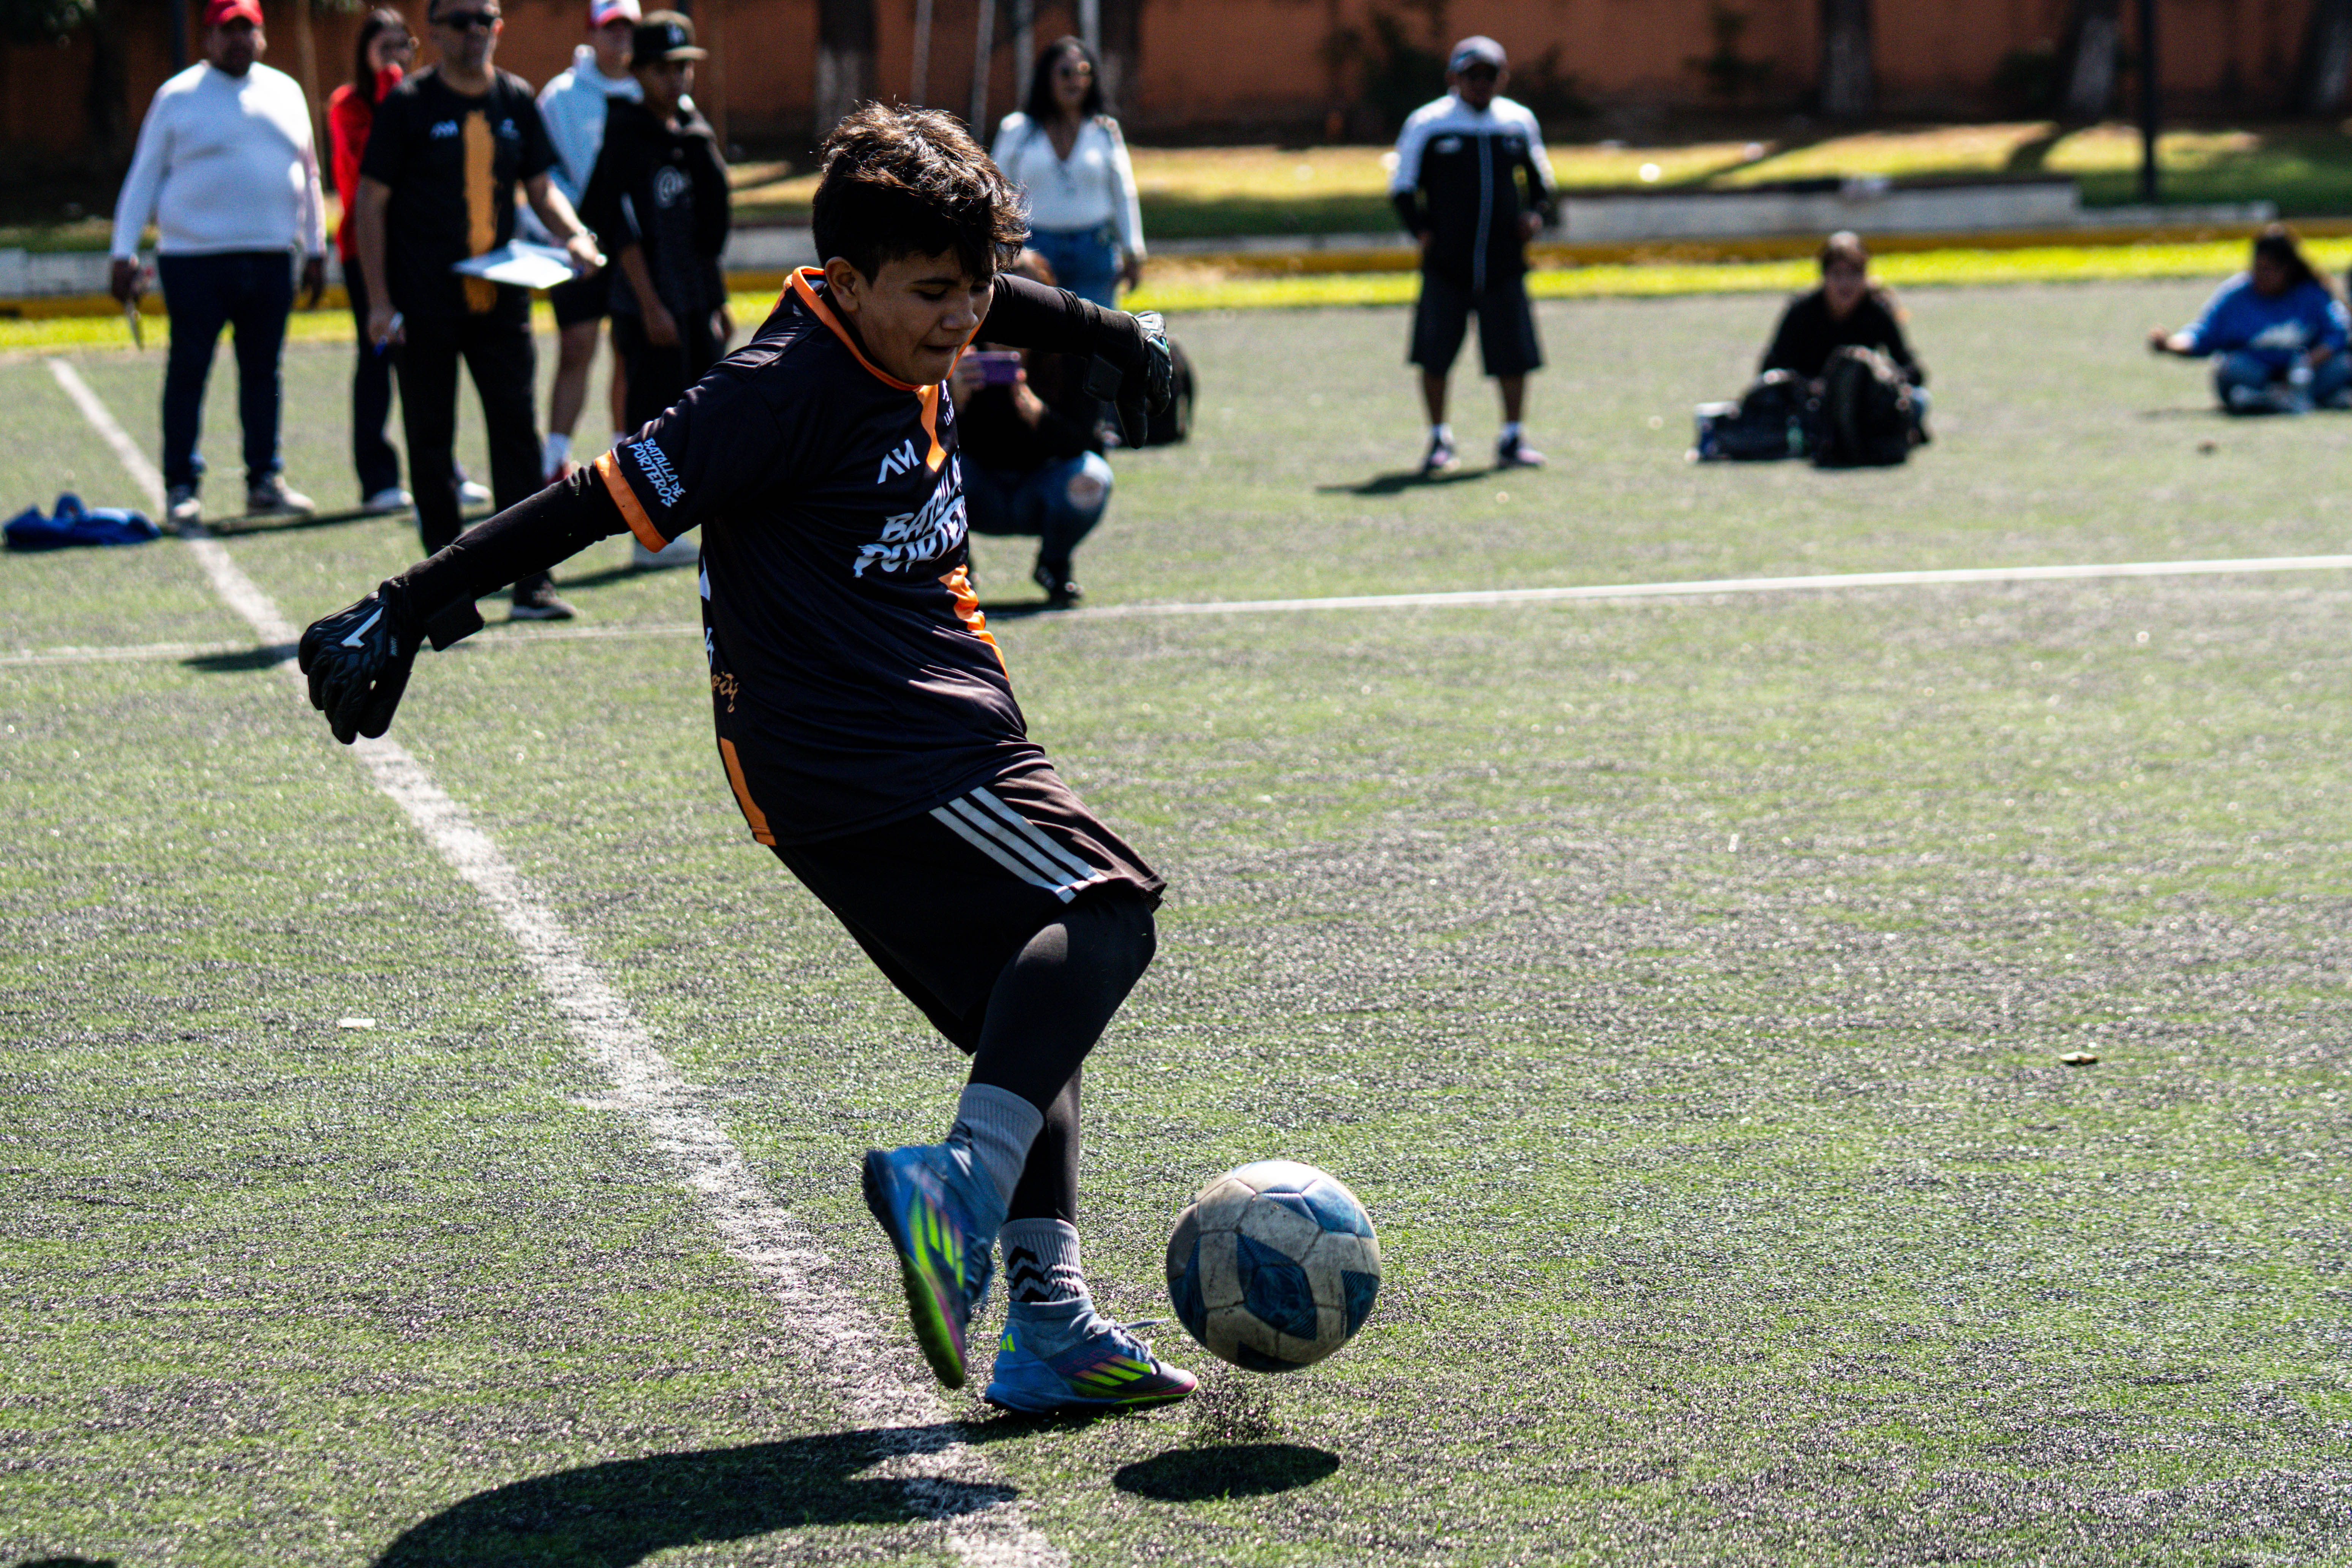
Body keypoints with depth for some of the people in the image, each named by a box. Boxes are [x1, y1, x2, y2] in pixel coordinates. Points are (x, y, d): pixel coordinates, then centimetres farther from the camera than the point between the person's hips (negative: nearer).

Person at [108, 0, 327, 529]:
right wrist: (124, 252, -5)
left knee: (263, 372, 8)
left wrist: (315, 249, 16)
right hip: (195, 261, -4)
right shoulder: (177, 97, 2)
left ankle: (265, 481, 15)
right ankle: (182, 488, 2)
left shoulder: (285, 93, 14)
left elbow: (308, 176, 19)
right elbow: (143, 177, 2)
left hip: (270, 261, 4)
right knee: (188, 372, -3)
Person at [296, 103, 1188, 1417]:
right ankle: (967, 1186, -37)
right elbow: (606, 503, -20)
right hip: (871, 763, -10)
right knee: (1099, 914, -20)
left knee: (1032, 1015, 12)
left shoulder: (904, 338, 7)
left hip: (940, 741, 10)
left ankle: (1050, 1327, 10)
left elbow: (988, 296, 33)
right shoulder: (786, 388, -19)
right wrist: (405, 614, -20)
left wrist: (1108, 333, 47)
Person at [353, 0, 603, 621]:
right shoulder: (408, 104, -4)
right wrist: (379, 301, -9)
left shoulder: (516, 101, 8)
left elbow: (540, 186, 17)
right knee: (430, 441, 3)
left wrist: (574, 234, -5)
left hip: (499, 299, 3)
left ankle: (532, 584, -2)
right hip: (424, 307, -3)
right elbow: (371, 202, -3)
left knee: (517, 431, -3)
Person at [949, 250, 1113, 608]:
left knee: (1089, 478, -31)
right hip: (981, 501, 0)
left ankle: (1054, 565, 3)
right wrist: (956, 399, -43)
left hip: (1042, 491, 0)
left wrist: (1036, 413, -45)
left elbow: (1079, 444, -25)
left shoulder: (1072, 353, -17)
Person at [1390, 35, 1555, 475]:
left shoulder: (1520, 122, 9)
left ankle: (1513, 439, 12)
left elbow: (1540, 180, 21)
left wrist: (1537, 215, 1)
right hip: (1446, 262, -2)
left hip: (1504, 260, 2)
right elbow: (1403, 187, 5)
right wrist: (1421, 230, -9)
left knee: (1514, 352, 0)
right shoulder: (1427, 124, 0)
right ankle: (1439, 440, 13)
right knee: (1435, 354, 0)